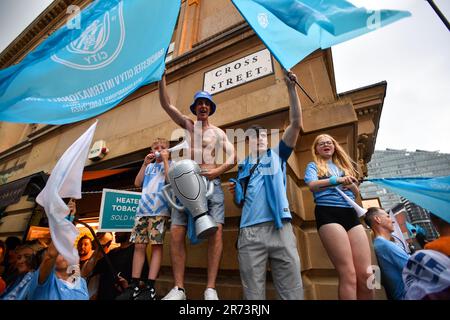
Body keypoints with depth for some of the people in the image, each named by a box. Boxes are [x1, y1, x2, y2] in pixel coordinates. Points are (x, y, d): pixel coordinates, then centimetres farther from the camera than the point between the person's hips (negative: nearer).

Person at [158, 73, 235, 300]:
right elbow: (165, 104, 12)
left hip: (212, 182, 0)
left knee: (215, 231, -15)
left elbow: (232, 158, 8)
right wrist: (162, 76, 7)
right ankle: (179, 288, 2)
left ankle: (210, 289, -5)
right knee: (176, 233, -8)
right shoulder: (187, 124, 19)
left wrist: (217, 171, -10)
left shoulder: (219, 133, 18)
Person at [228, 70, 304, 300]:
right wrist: (235, 192, 0)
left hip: (280, 227, -1)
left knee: (292, 291, 3)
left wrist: (291, 88, 3)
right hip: (250, 231, 1)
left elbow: (296, 124, 6)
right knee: (253, 293, 6)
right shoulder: (242, 167, 19)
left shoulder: (277, 155, 15)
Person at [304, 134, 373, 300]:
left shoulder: (344, 165, 27)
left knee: (366, 274, -2)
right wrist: (337, 180, -15)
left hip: (351, 214, 5)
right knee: (348, 275, -10)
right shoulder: (313, 166, 13)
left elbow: (356, 192, 22)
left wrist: (350, 185, 0)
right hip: (328, 214, -5)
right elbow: (312, 185, -7)